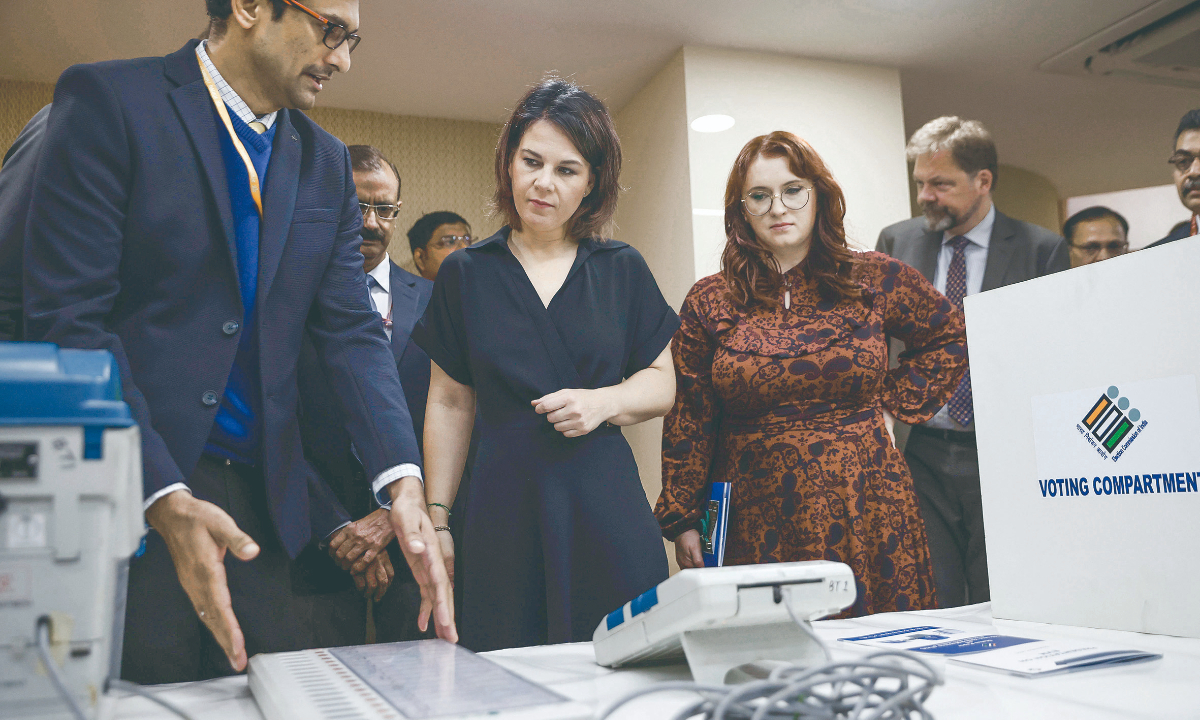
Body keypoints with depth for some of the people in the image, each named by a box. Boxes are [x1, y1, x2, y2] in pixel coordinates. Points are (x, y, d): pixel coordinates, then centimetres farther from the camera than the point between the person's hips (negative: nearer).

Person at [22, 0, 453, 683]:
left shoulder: (326, 164, 11)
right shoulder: (107, 100, -5)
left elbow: (352, 331, 4)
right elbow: (68, 318, -12)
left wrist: (403, 479, -12)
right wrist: (167, 501, -22)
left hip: (263, 496, 5)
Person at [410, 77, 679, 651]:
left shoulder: (622, 270, 7)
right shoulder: (465, 274, 7)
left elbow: (662, 384, 10)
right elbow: (450, 404, 9)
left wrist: (605, 401, -10)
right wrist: (437, 517, 5)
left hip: (605, 506, 1)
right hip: (503, 508, 0)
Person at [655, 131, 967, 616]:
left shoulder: (876, 281, 3)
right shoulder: (709, 302, 2)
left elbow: (951, 339, 17)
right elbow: (688, 421, 4)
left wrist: (894, 402, 6)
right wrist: (682, 520, 1)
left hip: (864, 517, 1)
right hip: (757, 522, 0)